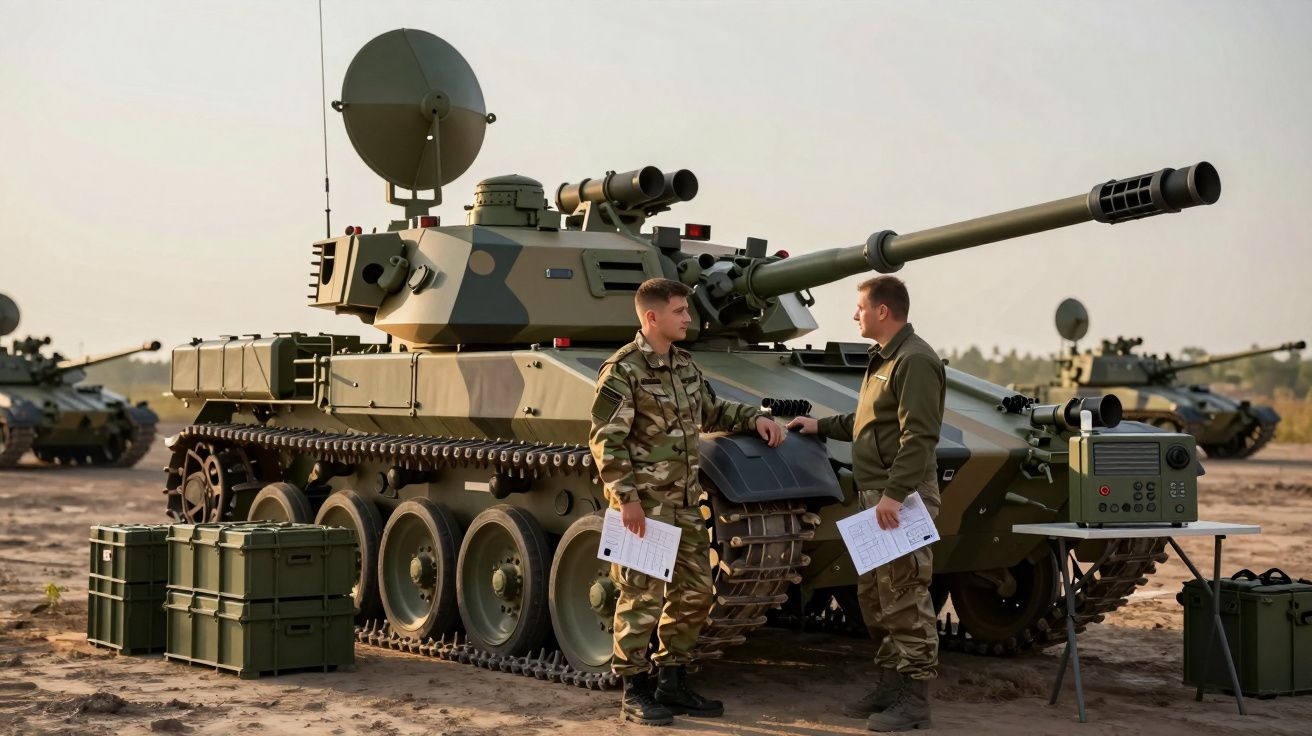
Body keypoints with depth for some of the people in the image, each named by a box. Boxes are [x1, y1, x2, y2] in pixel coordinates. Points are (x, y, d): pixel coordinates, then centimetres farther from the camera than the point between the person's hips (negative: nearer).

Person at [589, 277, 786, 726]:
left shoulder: (685, 365, 11)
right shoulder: (623, 370, -13)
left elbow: (712, 412, 25)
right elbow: (605, 440, -15)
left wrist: (756, 418, 10)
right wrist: (626, 497, -20)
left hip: (685, 503, 8)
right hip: (644, 504, -8)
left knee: (695, 595, 11)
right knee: (642, 598, -3)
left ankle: (673, 684, 23)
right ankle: (635, 693, 8)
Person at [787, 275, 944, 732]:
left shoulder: (915, 360, -15)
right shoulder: (882, 359, 17)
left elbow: (919, 436, -22)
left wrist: (895, 493, -27)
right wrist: (822, 427, 29)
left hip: (901, 498, -11)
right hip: (875, 495, 11)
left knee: (905, 600, -6)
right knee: (874, 597, 14)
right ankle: (891, 685, 23)